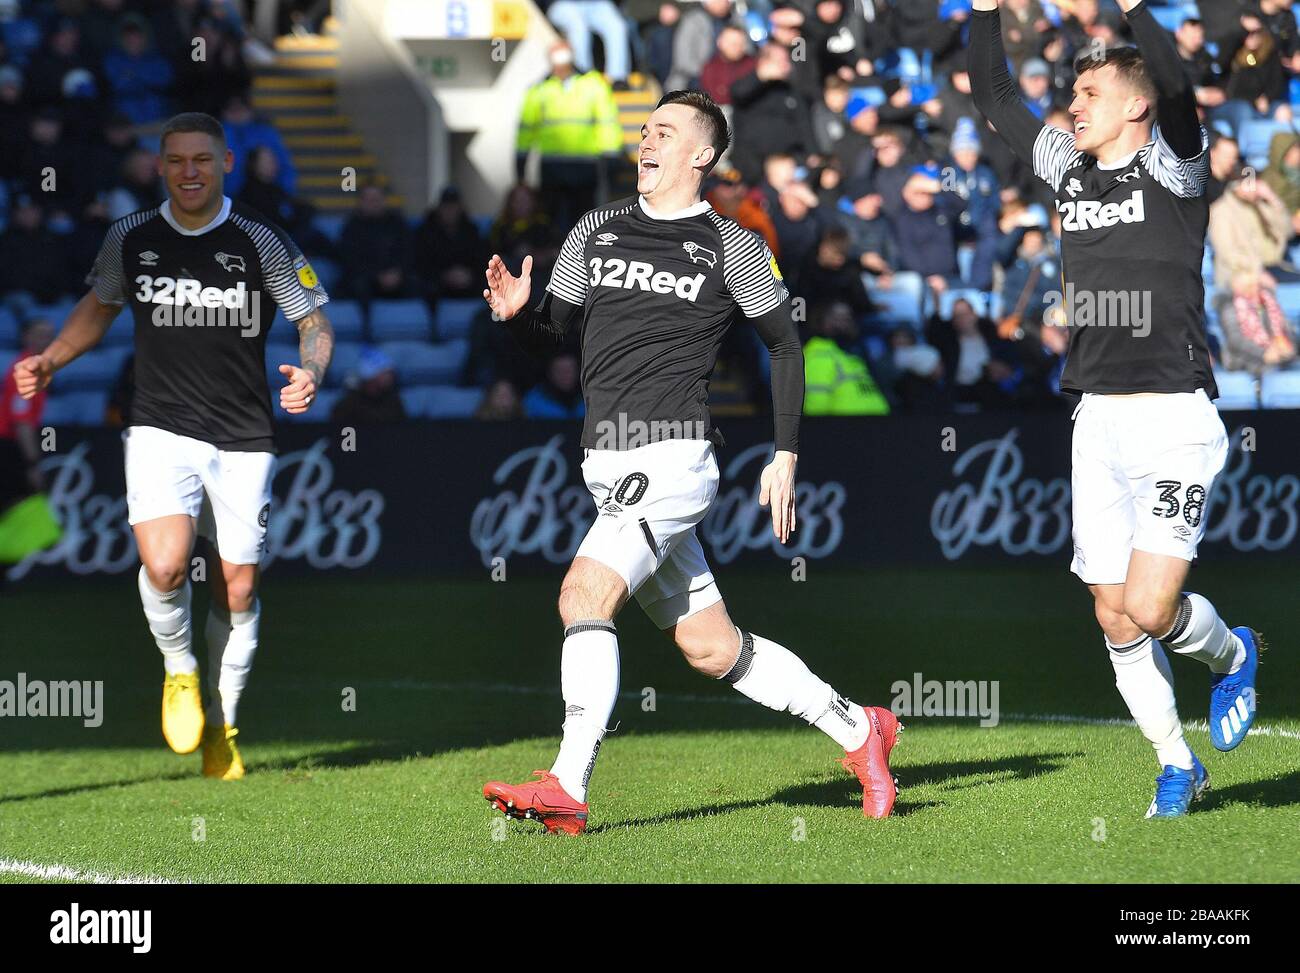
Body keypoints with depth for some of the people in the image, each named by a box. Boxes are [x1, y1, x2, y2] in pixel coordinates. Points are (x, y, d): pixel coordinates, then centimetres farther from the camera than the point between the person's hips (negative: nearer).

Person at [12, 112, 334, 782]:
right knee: (163, 567, -21)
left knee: (236, 587, 4)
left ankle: (222, 726, 24)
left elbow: (314, 323, 2)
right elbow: (99, 307, 21)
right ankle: (179, 670, 9)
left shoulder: (262, 243, -4)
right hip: (160, 431, 0)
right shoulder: (130, 238, 3)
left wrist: (309, 374, -18)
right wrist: (49, 361, 6)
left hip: (243, 440, 0)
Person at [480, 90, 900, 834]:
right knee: (709, 645, 10)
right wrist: (517, 313, -8)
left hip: (672, 457, -6)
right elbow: (551, 333, 15)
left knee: (586, 592, -23)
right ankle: (858, 730, 24)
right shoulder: (597, 232, 14)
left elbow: (786, 344, 7)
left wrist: (786, 456, 2)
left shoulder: (731, 247, 0)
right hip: (608, 464, 6)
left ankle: (568, 790, -24)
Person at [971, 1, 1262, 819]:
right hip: (1098, 419, 6)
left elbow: (1176, 86, -25)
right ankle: (1177, 766, 22)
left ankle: (1232, 655, 19)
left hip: (1174, 420, -6)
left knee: (1150, 609, -14)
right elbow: (994, 96, 19)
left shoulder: (1174, 168, -5)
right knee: (1114, 618, 5)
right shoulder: (1070, 169, 12)